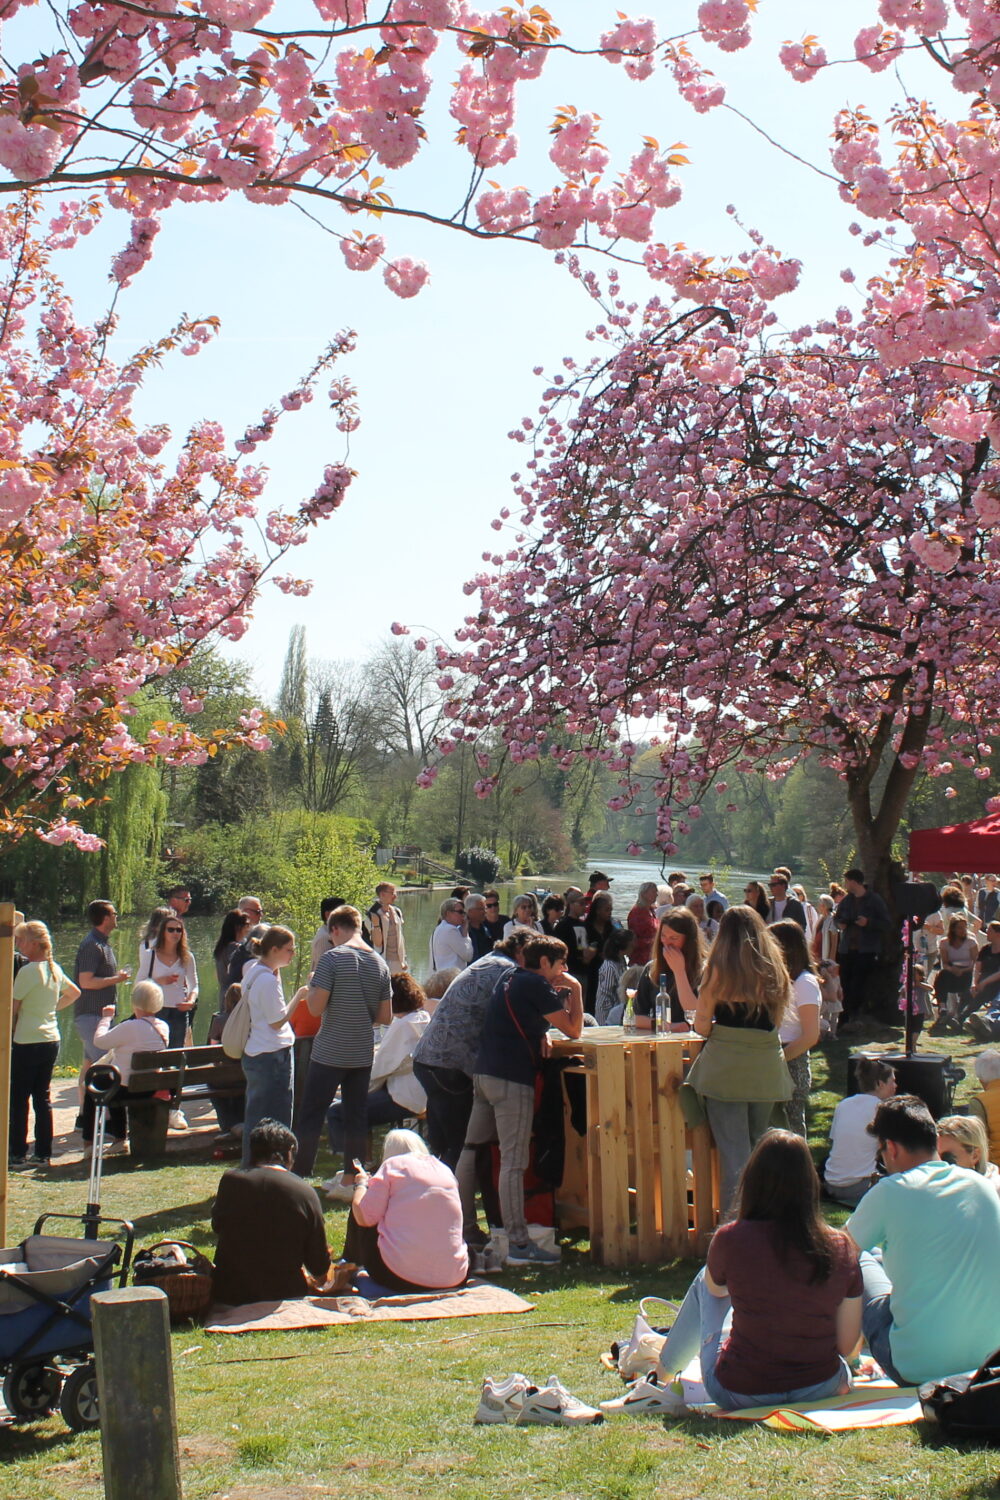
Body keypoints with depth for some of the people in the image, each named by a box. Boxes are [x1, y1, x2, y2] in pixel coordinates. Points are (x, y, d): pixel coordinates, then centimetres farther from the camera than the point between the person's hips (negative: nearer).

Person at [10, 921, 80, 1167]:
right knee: (42, 1097, 12)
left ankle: (17, 1154, 5)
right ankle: (43, 1154, 14)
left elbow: (12, 1008, -12)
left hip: (27, 1043, -8)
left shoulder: (27, 971, -15)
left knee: (18, 1099, 2)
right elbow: (74, 993, 26)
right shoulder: (54, 969, 9)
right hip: (51, 1039, 8)